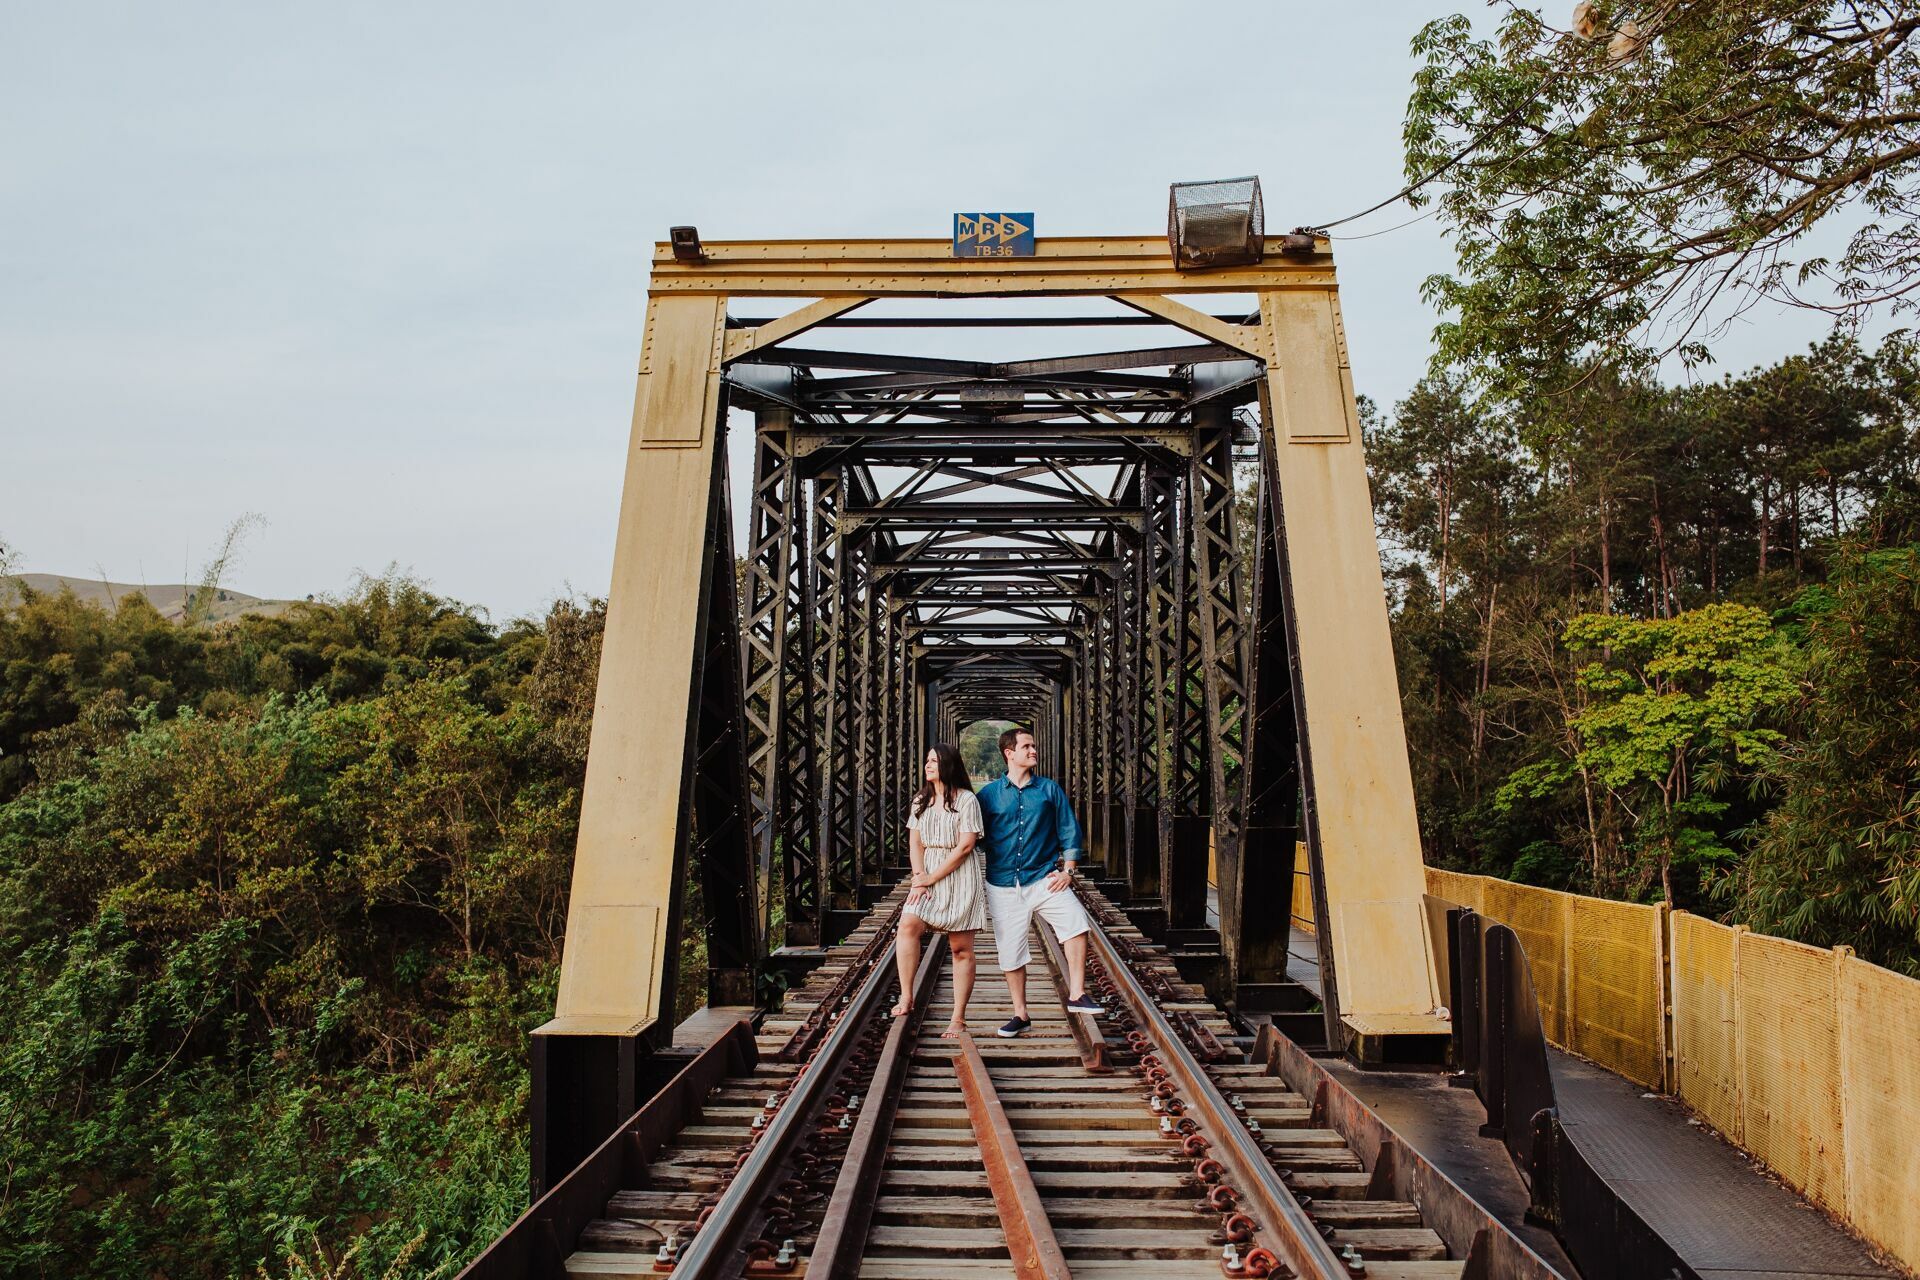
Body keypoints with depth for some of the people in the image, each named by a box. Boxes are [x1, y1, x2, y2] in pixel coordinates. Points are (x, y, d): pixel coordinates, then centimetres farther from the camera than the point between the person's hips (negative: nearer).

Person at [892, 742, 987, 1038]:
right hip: (927, 876, 5)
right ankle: (906, 998, -20)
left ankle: (958, 1019, 4)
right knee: (907, 924, -22)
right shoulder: (920, 800, 14)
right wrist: (919, 877, -8)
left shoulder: (966, 799, -5)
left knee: (961, 948, -1)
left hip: (960, 876, -5)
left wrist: (931, 878, -12)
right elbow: (915, 842, 9)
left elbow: (965, 846, -11)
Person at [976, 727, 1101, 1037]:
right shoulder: (989, 794, 5)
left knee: (1075, 920, -24)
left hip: (1043, 878, -1)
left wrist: (1067, 871, -1)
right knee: (1010, 950, 4)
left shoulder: (1050, 789, 6)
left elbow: (1069, 831, 7)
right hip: (1003, 886, 1)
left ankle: (1076, 994, -15)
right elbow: (977, 838, 12)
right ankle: (1020, 1014, 20)